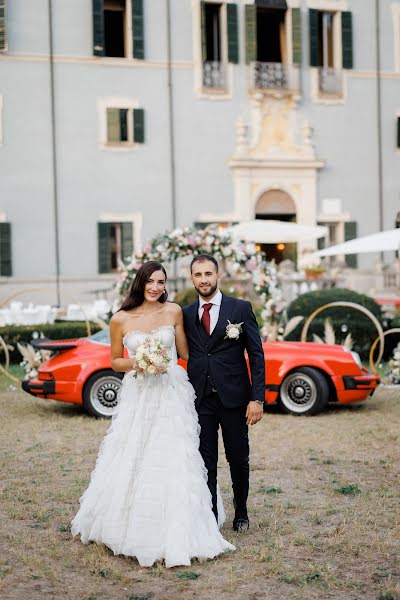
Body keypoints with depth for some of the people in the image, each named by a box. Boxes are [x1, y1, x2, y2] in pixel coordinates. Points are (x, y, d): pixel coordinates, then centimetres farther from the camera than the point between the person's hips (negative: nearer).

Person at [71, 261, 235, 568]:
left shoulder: (174, 311, 1)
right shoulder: (121, 319, -1)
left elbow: (186, 352, 11)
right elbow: (115, 361, 7)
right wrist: (135, 364, -10)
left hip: (171, 395, 0)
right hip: (138, 396, 0)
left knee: (174, 463, -3)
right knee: (131, 463, 5)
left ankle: (175, 536, 9)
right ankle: (131, 526, 25)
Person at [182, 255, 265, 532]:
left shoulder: (241, 308, -1)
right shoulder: (186, 314, 7)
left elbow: (256, 355, -3)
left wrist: (257, 398, -10)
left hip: (233, 397, -2)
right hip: (200, 399, 2)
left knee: (238, 459, 10)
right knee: (205, 463, 5)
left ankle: (241, 512, 30)